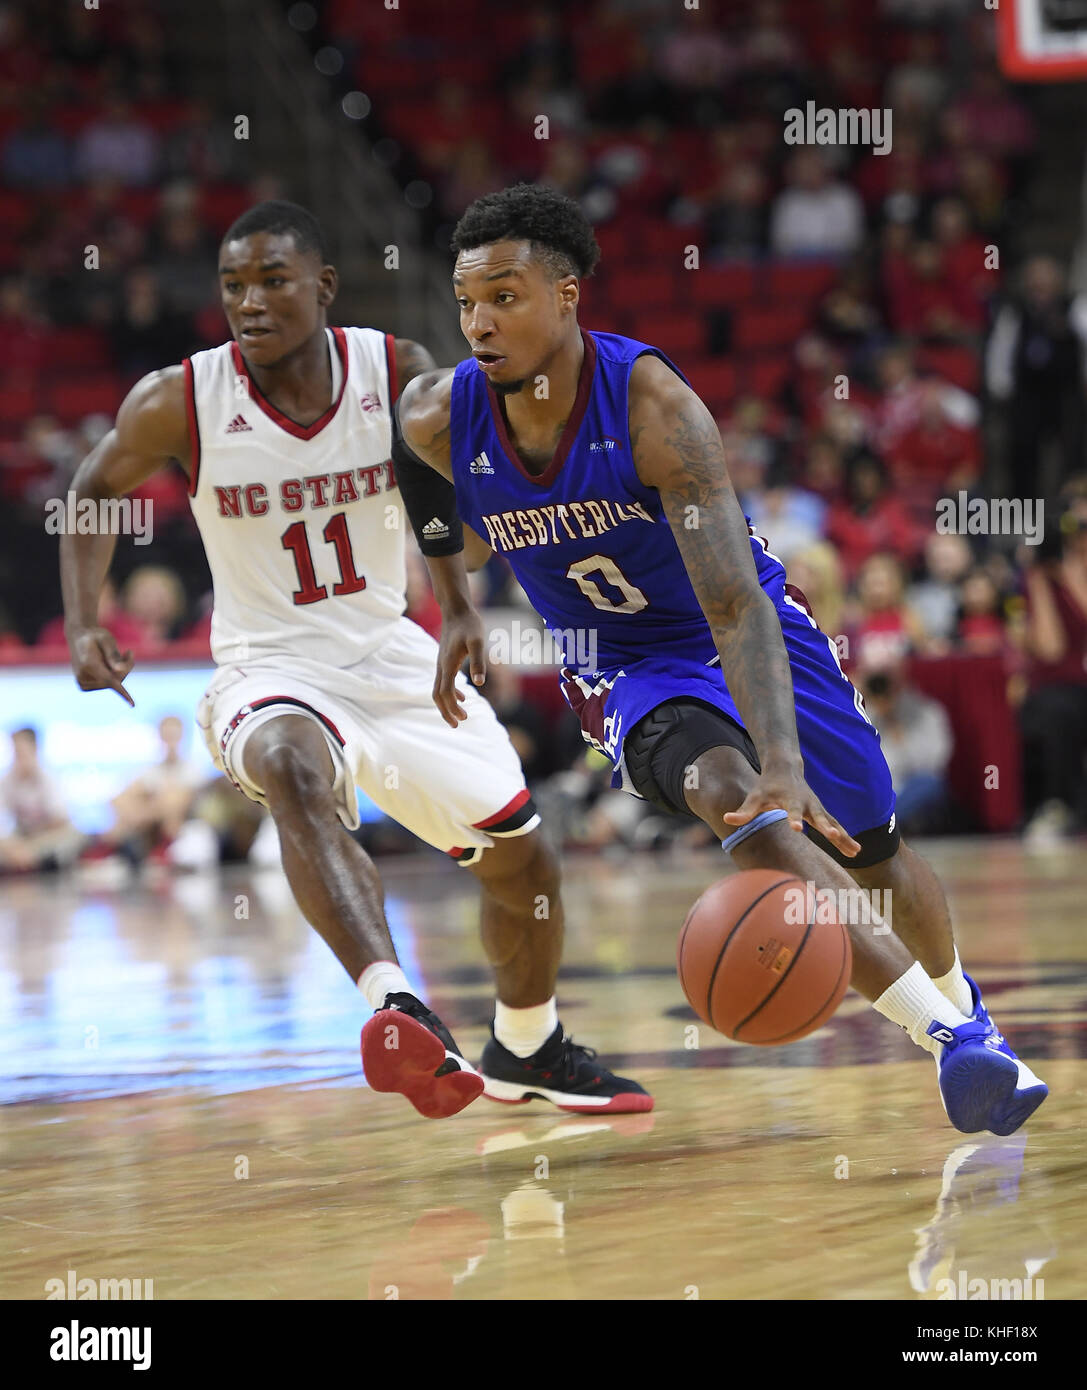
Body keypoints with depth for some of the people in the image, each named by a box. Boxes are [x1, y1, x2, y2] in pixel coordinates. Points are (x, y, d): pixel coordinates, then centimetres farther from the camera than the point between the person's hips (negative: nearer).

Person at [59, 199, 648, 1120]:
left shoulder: (398, 374, -11)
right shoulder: (178, 404, -16)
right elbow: (96, 492, 3)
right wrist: (84, 625, -10)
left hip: (391, 654, 4)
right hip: (271, 671, -4)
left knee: (524, 862, 13)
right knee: (294, 770, -40)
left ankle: (528, 1048, 42)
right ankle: (398, 1012, -55)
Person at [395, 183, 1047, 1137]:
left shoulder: (653, 403, -31)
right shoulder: (439, 420, -19)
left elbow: (737, 607, -38)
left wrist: (785, 765, -49)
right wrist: (454, 606, 9)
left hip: (749, 633, -1)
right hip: (626, 669, 1)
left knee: (871, 849, 13)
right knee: (732, 801, -31)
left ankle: (963, 1008, 48)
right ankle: (948, 1041, -34)